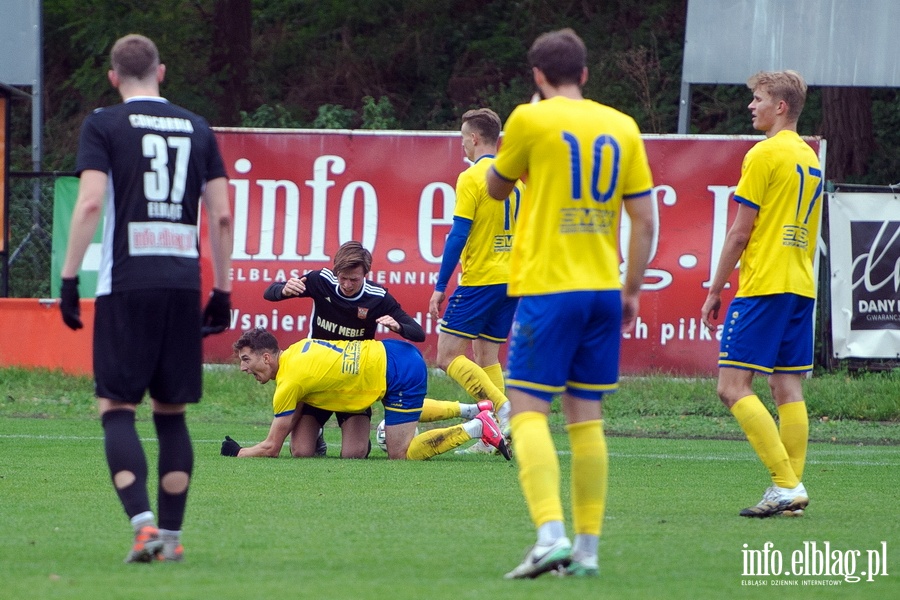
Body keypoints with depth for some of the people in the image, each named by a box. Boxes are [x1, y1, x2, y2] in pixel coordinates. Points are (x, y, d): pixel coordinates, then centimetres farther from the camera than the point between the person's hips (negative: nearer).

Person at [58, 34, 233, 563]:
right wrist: (223, 290, 15)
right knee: (171, 413, 11)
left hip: (126, 285, -3)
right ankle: (172, 536, 9)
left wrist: (69, 277, -6)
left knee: (117, 409, -2)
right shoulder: (196, 129, 13)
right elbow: (221, 216, 10)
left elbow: (90, 202, -9)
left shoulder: (104, 125, 2)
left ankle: (143, 524, -20)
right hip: (183, 284, 3)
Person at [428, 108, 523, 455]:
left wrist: (440, 287, -11)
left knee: (448, 356, -5)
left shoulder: (472, 178, -11)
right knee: (487, 356, 13)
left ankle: (504, 410, -20)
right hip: (510, 281, 8)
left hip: (479, 281, -8)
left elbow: (458, 236, -15)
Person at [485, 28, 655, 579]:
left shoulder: (531, 120, -5)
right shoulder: (623, 128, 7)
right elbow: (644, 220, 7)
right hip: (603, 287, 5)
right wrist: (632, 291, 14)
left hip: (547, 289, -5)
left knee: (528, 411, -5)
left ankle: (551, 534, -22)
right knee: (586, 416, 10)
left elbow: (496, 188, 10)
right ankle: (587, 548, 9)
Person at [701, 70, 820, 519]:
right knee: (787, 387, 7)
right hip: (801, 287, 9)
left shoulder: (765, 154, -10)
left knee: (732, 386, -8)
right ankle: (791, 491, 3)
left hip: (763, 285, -9)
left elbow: (740, 233, -10)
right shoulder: (810, 157, 15)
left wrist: (715, 290, -3)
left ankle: (786, 485, -15)